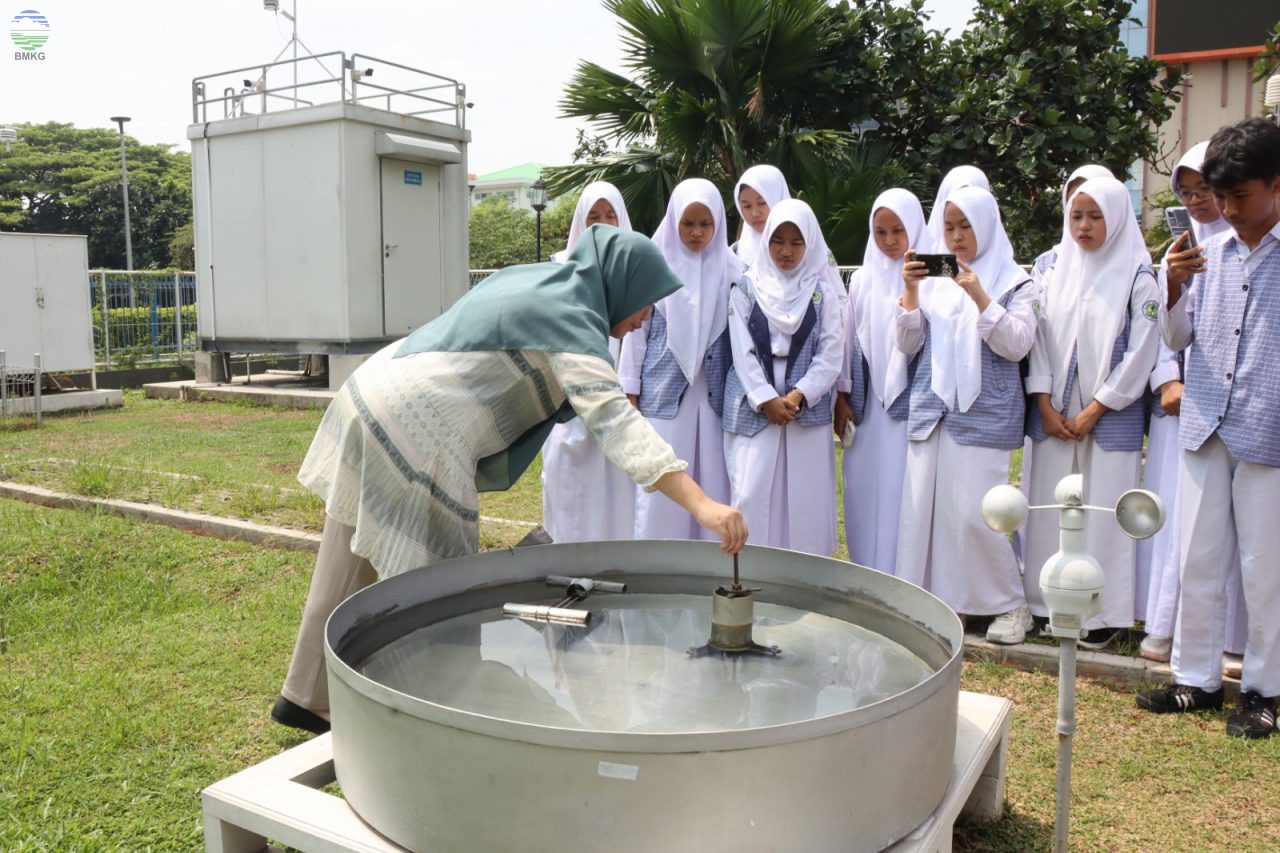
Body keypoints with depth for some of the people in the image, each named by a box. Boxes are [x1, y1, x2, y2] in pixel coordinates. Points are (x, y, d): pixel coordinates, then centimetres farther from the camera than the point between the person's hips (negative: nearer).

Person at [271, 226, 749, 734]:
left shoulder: (539, 280, 15)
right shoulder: (571, 320, -14)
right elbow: (616, 421, -28)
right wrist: (701, 504, -34)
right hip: (412, 437, -10)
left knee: (349, 572, 19)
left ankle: (307, 699, 34)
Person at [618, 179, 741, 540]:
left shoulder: (730, 269, 4)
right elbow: (636, 330, 3)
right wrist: (631, 390, 1)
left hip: (714, 394, 2)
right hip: (664, 392, -1)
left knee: (713, 482, 4)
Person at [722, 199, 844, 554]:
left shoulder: (822, 290, 8)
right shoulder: (747, 288, 6)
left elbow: (831, 351, 1)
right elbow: (742, 351, 0)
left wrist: (798, 395, -11)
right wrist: (767, 400, -9)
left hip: (807, 410, 0)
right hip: (755, 410, 0)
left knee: (805, 497, 1)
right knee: (751, 495, -5)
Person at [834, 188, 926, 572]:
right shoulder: (863, 280, 9)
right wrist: (842, 396, 9)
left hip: (909, 402, -4)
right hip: (867, 403, 4)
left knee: (903, 489, -1)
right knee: (865, 487, 8)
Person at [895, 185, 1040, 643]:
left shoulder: (1014, 282, 5)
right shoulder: (932, 279, 14)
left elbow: (1017, 344, -7)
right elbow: (908, 343, 9)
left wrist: (980, 297, -18)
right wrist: (910, 291, -5)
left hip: (984, 415, -4)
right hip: (931, 410, 4)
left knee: (973, 512, -9)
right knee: (922, 507, 2)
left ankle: (1010, 604, 11)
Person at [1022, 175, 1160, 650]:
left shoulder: (1136, 277, -4)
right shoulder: (1055, 272, 9)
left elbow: (1140, 353, -8)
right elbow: (1039, 339, 7)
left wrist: (1094, 410, -10)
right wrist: (1044, 404, -3)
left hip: (1111, 414, -4)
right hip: (1054, 414, 4)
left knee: (1104, 510, -1)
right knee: (1051, 506, 6)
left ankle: (1105, 612, 10)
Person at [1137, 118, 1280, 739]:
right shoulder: (1210, 252, 8)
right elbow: (1177, 338, 12)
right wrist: (1174, 289, -6)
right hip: (1205, 429, 4)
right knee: (1198, 561, 10)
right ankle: (1196, 678, 24)